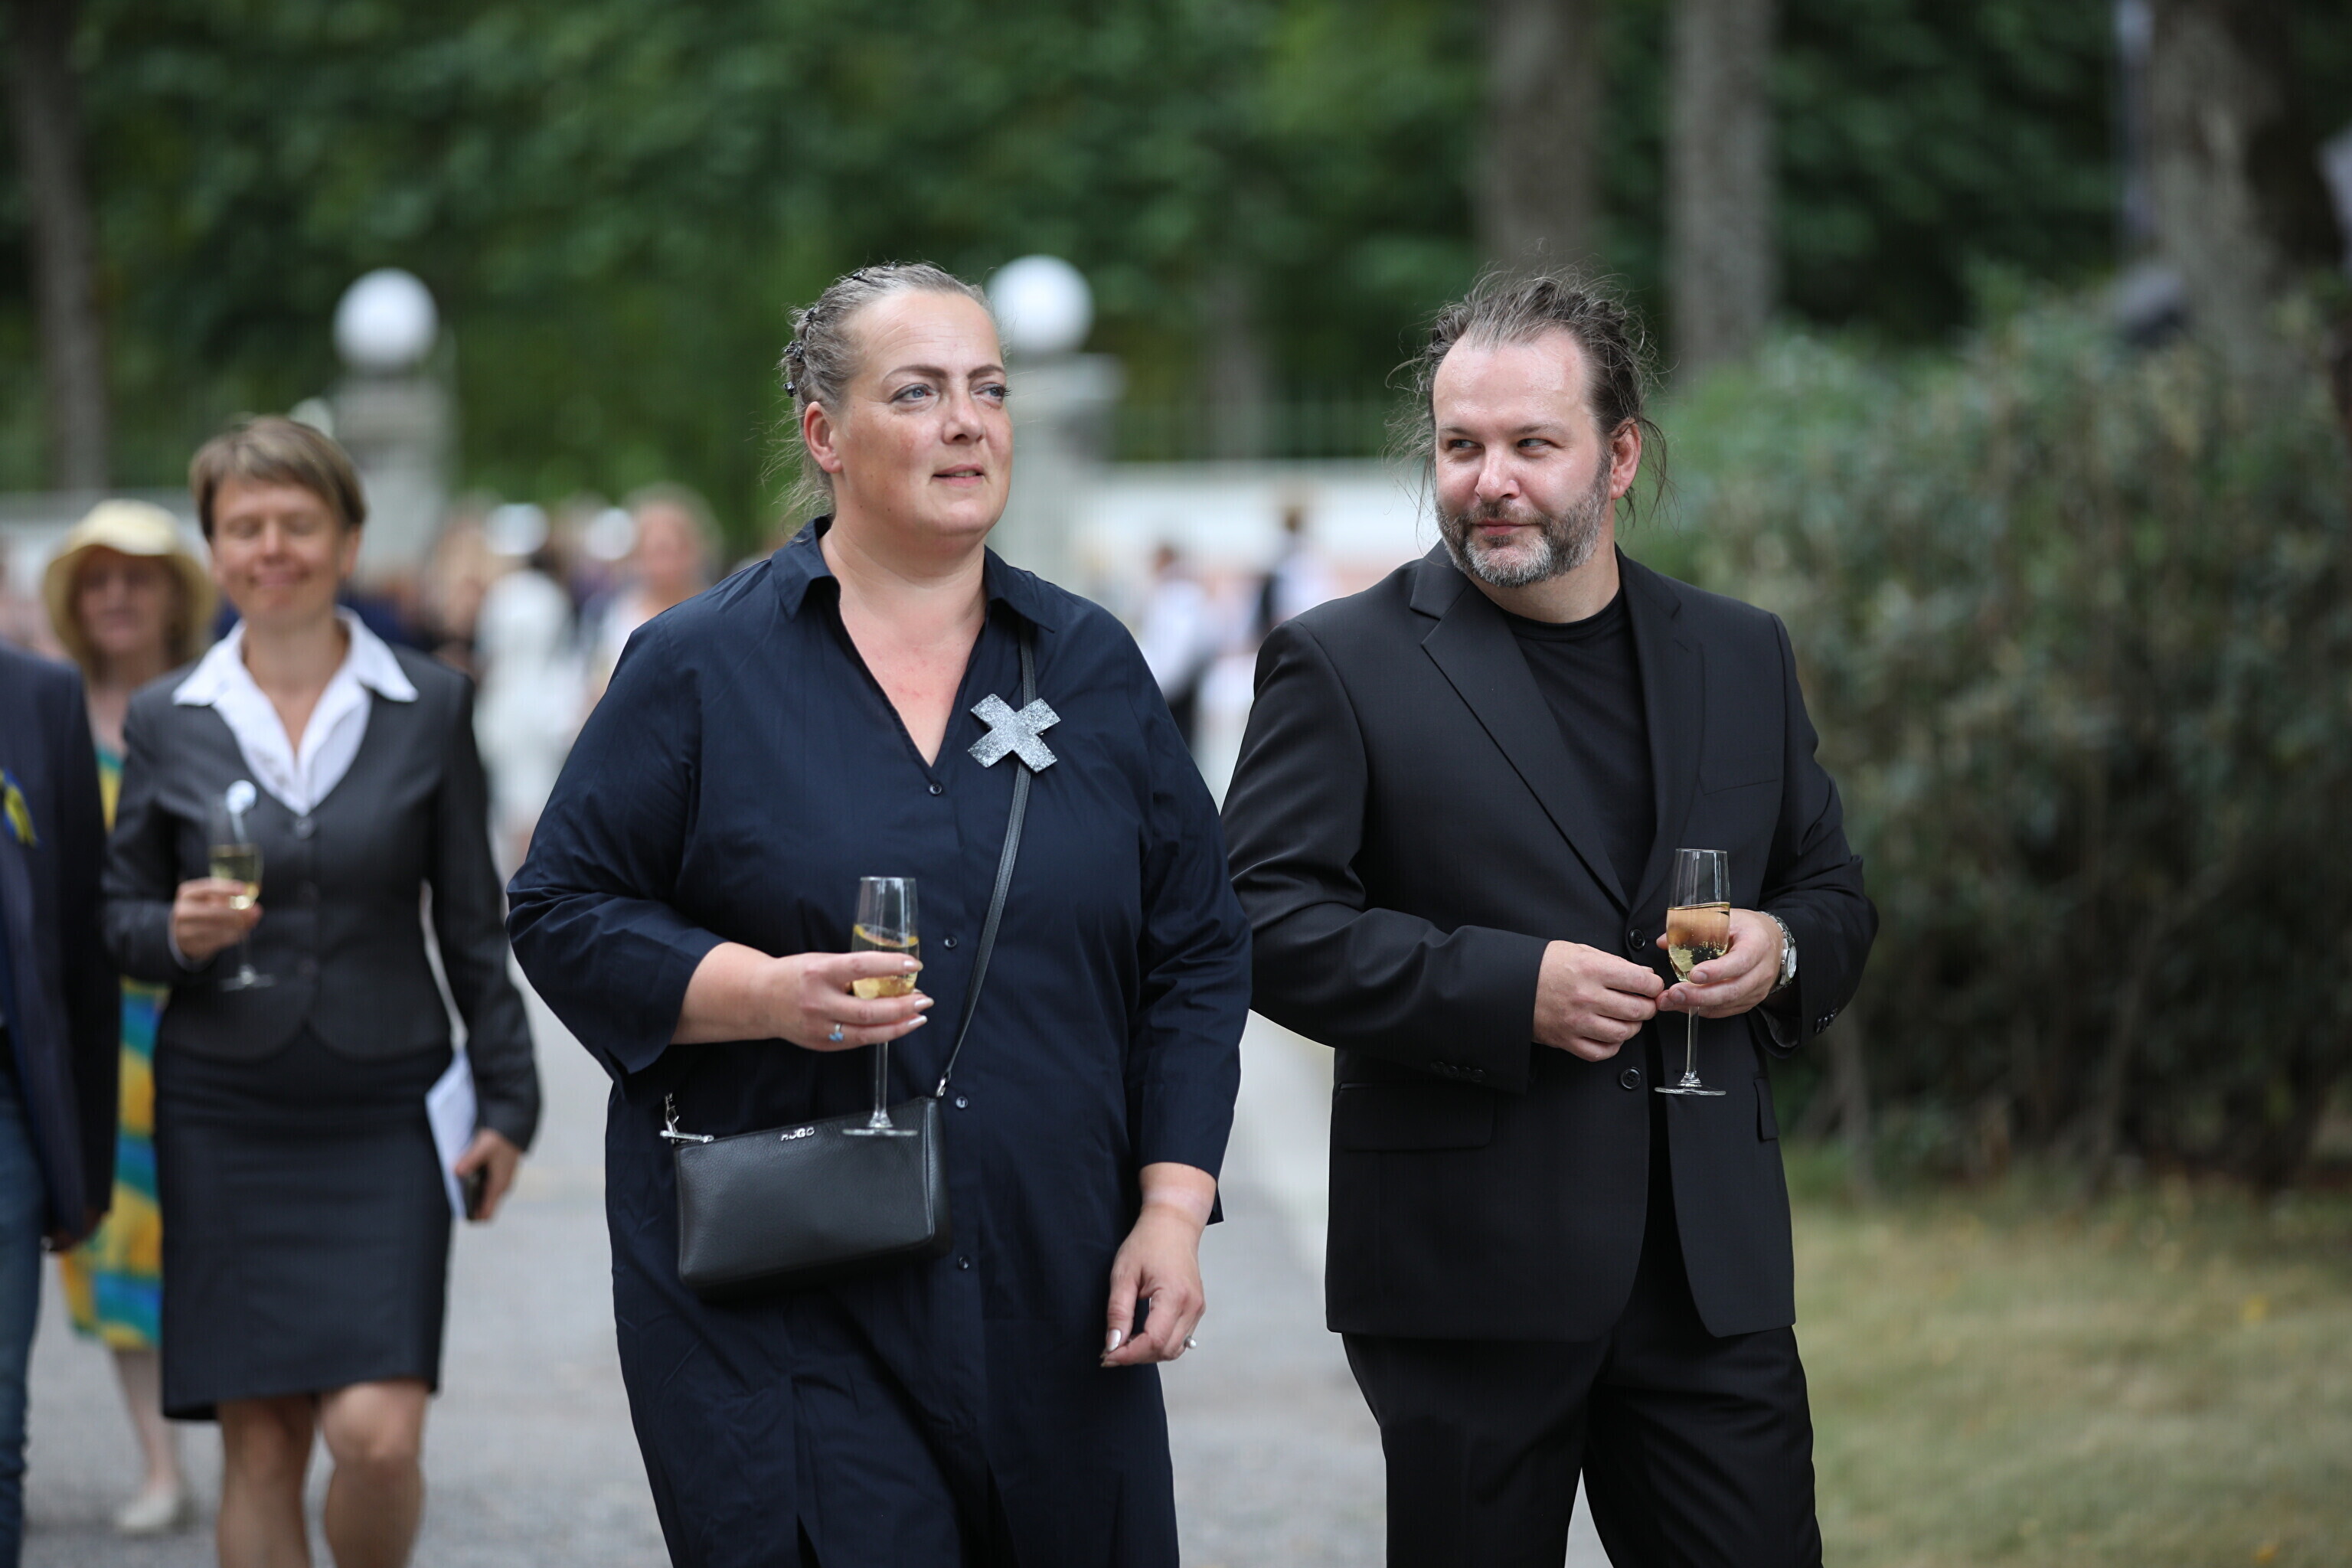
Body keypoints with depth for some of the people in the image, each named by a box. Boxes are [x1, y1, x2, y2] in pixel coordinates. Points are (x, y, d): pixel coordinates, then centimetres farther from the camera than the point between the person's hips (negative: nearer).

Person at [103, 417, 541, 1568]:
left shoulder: (431, 707, 3)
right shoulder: (165, 721, 4)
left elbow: (471, 920, 6)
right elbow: (119, 914, 10)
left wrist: (508, 1099, 2)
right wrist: (179, 934, -12)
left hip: (383, 1115, -1)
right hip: (224, 1118, 1)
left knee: (378, 1431, -13)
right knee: (259, 1443, 0)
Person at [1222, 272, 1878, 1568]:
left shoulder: (1741, 657, 14)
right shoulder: (1340, 667, -1)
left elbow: (1834, 895, 21)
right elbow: (1263, 920, -9)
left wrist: (1783, 951, -4)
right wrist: (1506, 987, -18)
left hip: (1713, 1268, 4)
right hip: (1470, 1270, -3)